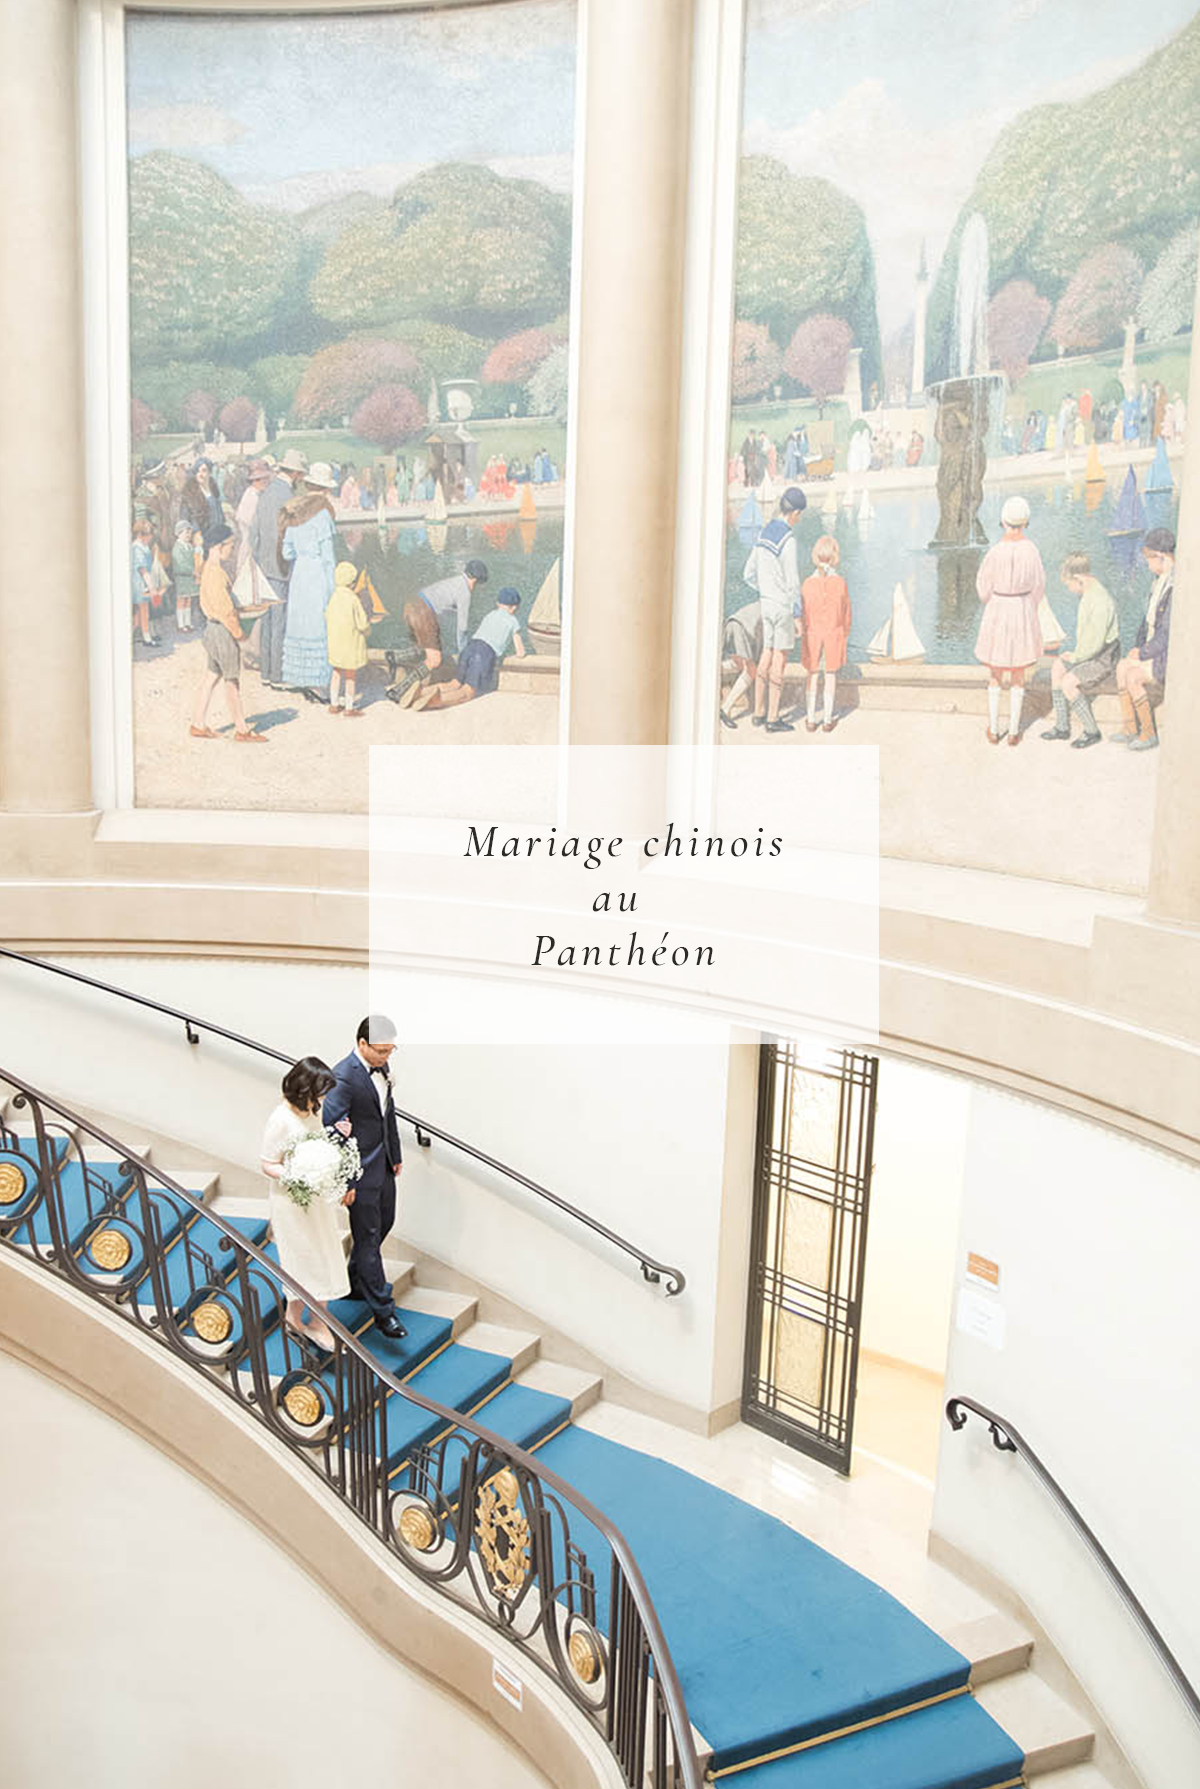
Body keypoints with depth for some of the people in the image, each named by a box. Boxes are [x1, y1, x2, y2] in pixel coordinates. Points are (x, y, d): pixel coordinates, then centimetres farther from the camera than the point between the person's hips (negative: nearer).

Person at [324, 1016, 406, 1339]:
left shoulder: (381, 1065, 0)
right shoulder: (344, 1077, -26)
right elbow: (331, 1127, -22)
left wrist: (396, 1154, 18)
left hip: (383, 1163, 9)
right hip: (360, 1168, -9)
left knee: (384, 1223, 22)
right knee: (367, 1237, 3)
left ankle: (355, 1284, 42)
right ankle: (383, 1312, 13)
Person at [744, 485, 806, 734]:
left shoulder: (764, 534, 10)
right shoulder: (788, 539, -17)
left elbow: (749, 574, 15)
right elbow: (793, 581, -17)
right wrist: (797, 614, -12)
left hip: (765, 604, 8)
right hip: (783, 606, -8)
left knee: (767, 657, 13)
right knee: (779, 661, -3)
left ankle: (759, 713, 17)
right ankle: (772, 719, 0)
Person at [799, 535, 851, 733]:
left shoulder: (807, 584, -10)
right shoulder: (840, 583, -10)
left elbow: (803, 612, -2)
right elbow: (846, 613, -1)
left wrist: (803, 633, 12)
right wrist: (845, 634, 13)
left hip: (812, 634, 1)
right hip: (834, 634, 0)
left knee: (813, 676, 11)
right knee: (831, 676, 9)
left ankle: (811, 719, 14)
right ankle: (828, 720, 13)